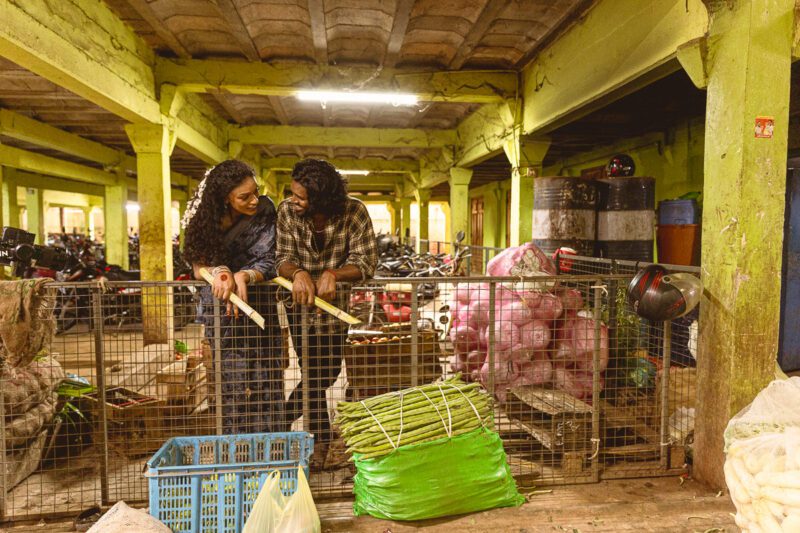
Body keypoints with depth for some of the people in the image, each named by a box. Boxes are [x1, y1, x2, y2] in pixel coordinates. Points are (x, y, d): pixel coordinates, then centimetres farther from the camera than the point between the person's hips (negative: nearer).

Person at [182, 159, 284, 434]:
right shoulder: (207, 219, -6)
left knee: (267, 379, 2)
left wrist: (243, 275, -32)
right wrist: (220, 272, -28)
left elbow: (269, 261, -12)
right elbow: (199, 265, -6)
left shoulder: (265, 213, -9)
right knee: (232, 382, -4)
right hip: (220, 309, 0)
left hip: (260, 303, 0)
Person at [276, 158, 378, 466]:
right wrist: (298, 273, -35)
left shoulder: (354, 213, -18)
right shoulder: (287, 211, -13)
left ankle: (281, 419, 30)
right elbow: (283, 258, -11)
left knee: (325, 373, 5)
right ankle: (321, 440, 25)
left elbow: (366, 262, -18)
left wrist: (333, 274, -35)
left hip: (335, 301, 0)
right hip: (299, 301, 0)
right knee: (315, 374, 4)